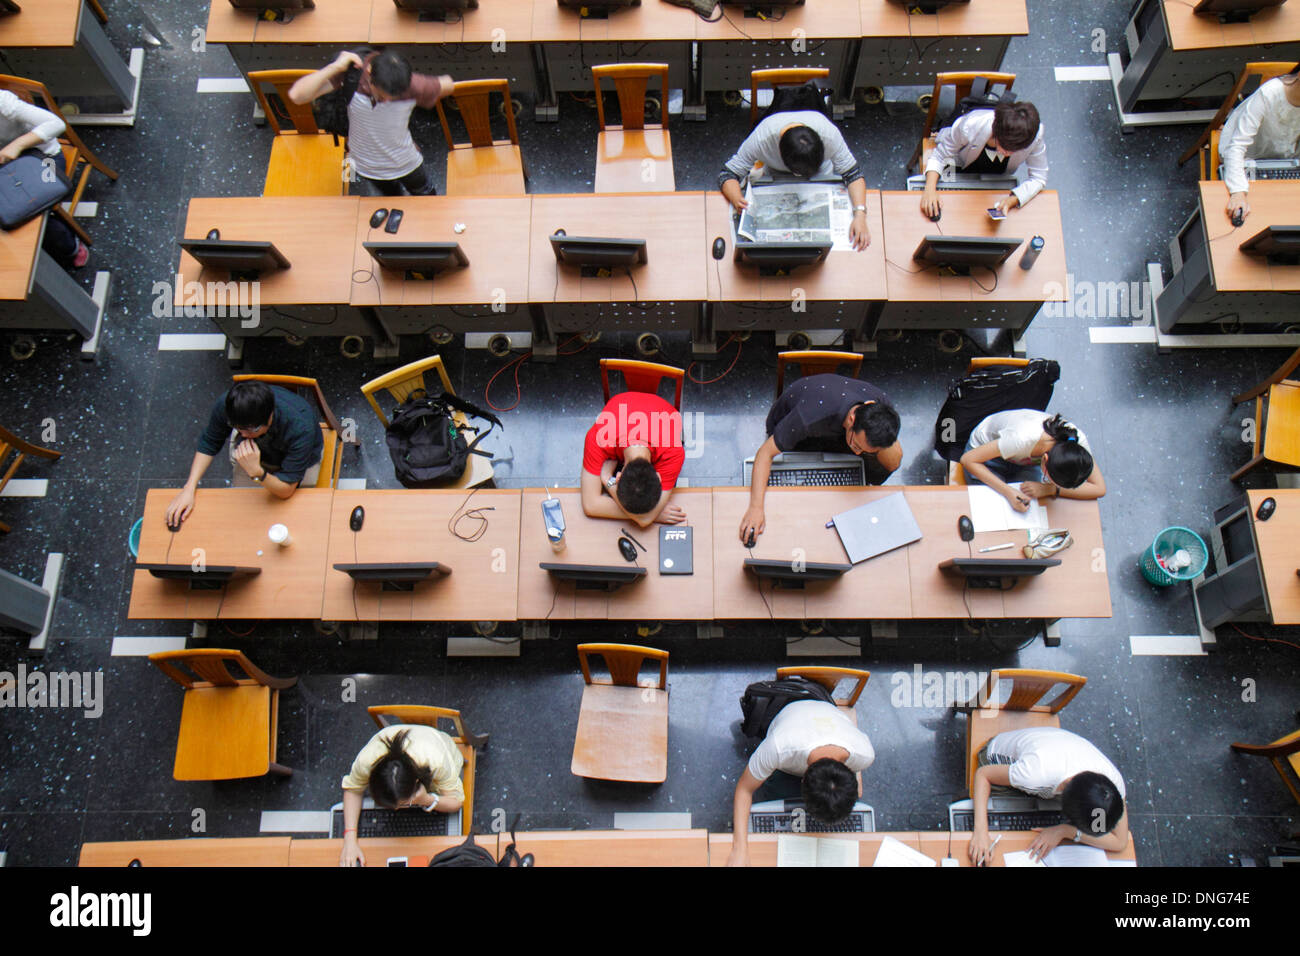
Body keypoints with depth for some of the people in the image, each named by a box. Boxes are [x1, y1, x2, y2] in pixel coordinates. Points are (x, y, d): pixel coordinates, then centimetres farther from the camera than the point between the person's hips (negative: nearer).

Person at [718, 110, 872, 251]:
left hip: (821, 173, 1)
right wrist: (738, 201, -53)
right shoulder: (761, 139, -41)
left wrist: (860, 215, -44)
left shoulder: (829, 135, -39)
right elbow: (727, 174, -31)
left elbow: (854, 175, -29)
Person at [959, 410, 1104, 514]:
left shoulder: (1078, 440, -32)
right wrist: (1008, 491, -42)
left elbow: (1100, 488, -25)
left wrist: (1049, 489, -36)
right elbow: (968, 459, -34)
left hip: (1026, 462, 4)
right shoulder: (1022, 438, -44)